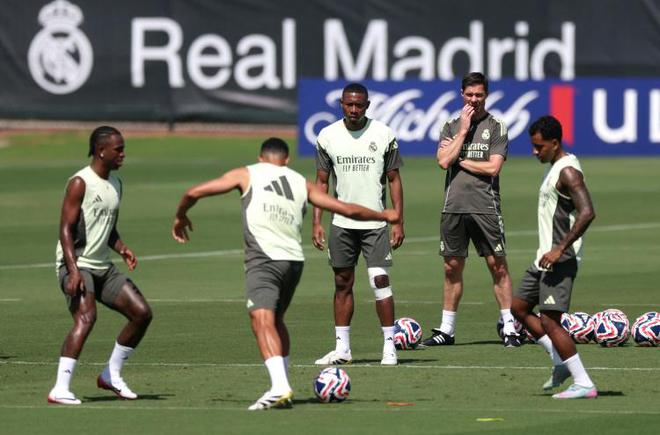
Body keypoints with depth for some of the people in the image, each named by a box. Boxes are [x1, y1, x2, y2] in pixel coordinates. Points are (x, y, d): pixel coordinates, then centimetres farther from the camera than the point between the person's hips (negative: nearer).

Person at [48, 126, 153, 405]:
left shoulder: (115, 185, 14)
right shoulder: (80, 183, -11)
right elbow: (66, 229, -16)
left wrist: (122, 250, 3)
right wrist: (73, 271, -26)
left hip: (102, 267, 9)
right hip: (77, 265, -9)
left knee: (142, 313, 4)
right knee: (86, 318, -29)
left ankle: (111, 376, 18)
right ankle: (60, 390, -31)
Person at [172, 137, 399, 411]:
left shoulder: (247, 174, 13)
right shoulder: (301, 183, 21)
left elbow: (194, 193, 12)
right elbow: (348, 210, 23)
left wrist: (181, 216, 33)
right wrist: (385, 216, 39)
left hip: (263, 259, -5)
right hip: (294, 260, 5)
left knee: (262, 320, -17)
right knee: (276, 321, 25)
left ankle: (280, 388, -35)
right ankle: (282, 386, 25)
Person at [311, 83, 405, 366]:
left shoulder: (383, 135, -2)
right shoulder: (327, 136, 3)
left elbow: (394, 180, 2)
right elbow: (321, 181, 8)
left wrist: (398, 221, -4)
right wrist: (316, 222, 0)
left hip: (375, 223, -2)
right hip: (341, 223, 2)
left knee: (380, 280, -10)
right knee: (342, 284, 7)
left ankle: (389, 346, -5)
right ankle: (342, 348, 13)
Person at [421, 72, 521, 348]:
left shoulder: (496, 128, 2)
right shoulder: (451, 127, 12)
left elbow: (493, 167, -8)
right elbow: (444, 161, -3)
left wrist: (459, 159, -2)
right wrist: (463, 130, -5)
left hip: (485, 207, -3)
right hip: (453, 207, 3)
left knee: (497, 265, -4)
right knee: (452, 267, 8)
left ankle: (509, 328, -1)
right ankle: (446, 330, 15)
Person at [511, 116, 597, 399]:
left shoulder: (568, 171, -17)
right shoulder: (555, 168, 15)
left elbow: (587, 213, -28)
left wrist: (560, 249, -27)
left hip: (561, 260, -11)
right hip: (546, 257, 11)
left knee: (549, 321, -12)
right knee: (519, 307, 15)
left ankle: (584, 384, -9)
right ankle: (562, 362, 17)